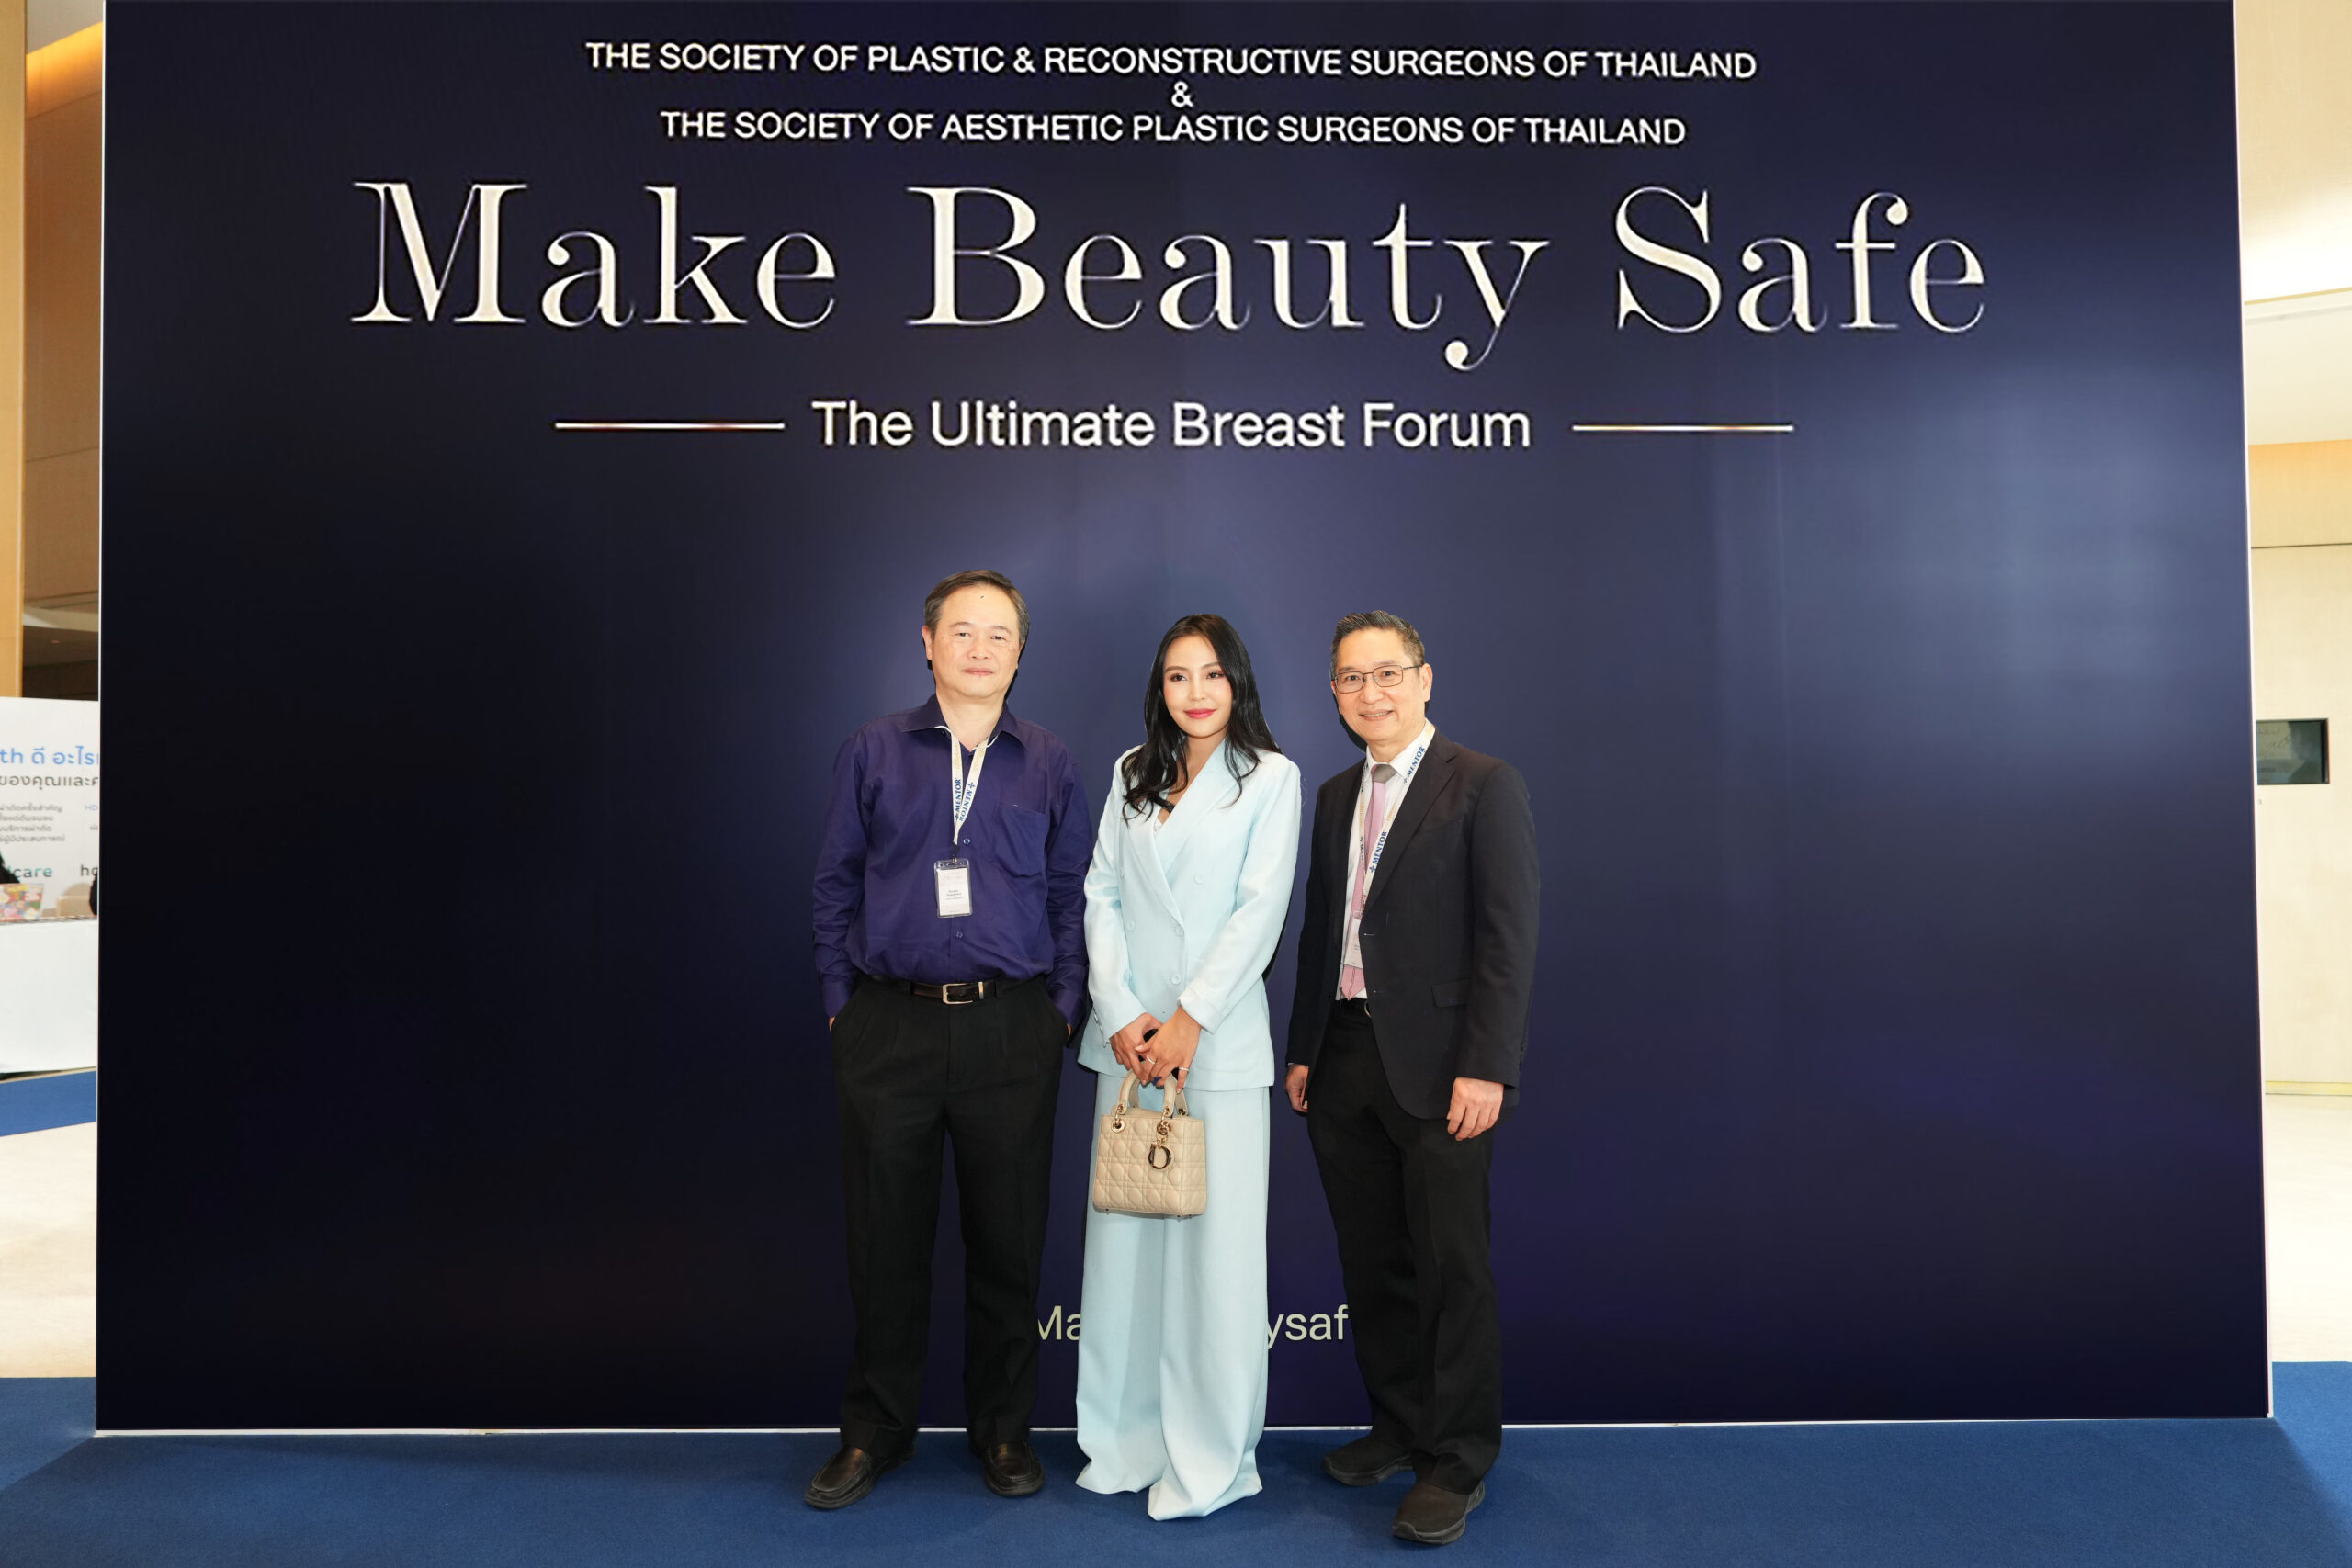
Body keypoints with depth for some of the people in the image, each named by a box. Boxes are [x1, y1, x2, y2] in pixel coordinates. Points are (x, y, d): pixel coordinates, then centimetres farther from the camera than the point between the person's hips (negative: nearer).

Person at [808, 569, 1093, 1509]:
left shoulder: (1049, 765, 8)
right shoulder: (873, 753, 6)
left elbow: (1072, 896, 8)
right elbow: (836, 884, 8)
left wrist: (1065, 1009, 1)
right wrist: (839, 1001, 3)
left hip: (1010, 1032, 1)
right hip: (889, 1027, 0)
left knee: (1008, 1239, 8)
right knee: (885, 1237, 8)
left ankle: (1002, 1429, 26)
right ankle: (875, 1430, 26)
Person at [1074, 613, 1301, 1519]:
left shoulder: (1270, 775, 0)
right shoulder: (1131, 774, 12)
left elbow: (1260, 910, -7)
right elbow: (1101, 893, 7)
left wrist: (1190, 1020, -12)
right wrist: (1120, 1012, -4)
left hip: (1219, 1037, -4)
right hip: (1129, 1037, 4)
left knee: (1215, 1241, -1)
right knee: (1123, 1233, 7)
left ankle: (1209, 1458, 12)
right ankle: (1128, 1436, 21)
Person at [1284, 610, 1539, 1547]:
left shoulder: (1483, 786, -5)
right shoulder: (1335, 797, 15)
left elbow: (1507, 937, -11)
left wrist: (1485, 1068, -17)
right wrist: (1304, 1050, 12)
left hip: (1439, 1066, -6)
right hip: (1345, 1062, 6)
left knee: (1451, 1266, 1)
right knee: (1372, 1260, 14)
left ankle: (1457, 1461, 16)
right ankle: (1398, 1428, 31)